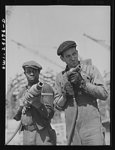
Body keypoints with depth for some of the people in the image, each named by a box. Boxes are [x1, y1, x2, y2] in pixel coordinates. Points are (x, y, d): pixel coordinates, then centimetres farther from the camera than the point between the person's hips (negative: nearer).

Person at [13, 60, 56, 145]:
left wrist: (37, 103, -25)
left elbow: (49, 114, -11)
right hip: (27, 134, 6)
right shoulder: (24, 91, 16)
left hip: (43, 134, -6)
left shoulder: (46, 88, -4)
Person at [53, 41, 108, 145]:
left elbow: (104, 94, -5)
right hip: (72, 128, 3)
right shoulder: (60, 77, 14)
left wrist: (82, 83, -12)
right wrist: (65, 94, -7)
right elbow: (58, 106, 13)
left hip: (92, 126, -3)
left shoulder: (91, 69, 5)